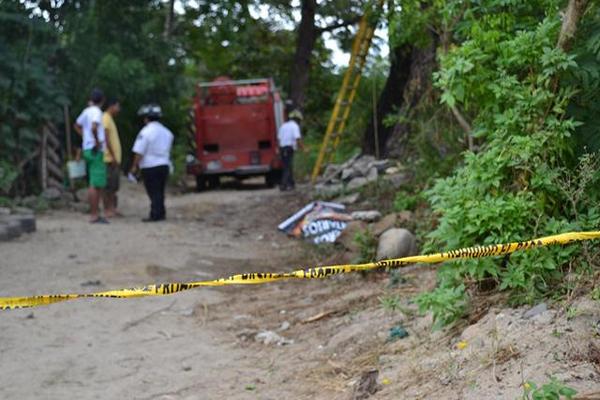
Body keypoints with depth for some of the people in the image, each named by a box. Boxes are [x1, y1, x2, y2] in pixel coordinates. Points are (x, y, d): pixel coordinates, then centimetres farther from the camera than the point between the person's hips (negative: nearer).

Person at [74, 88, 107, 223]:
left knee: (97, 184, 14)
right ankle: (94, 215, -7)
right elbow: (94, 128, -30)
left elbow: (77, 125, 28)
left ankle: (95, 213, 17)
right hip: (96, 151, -9)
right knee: (95, 184, -7)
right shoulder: (96, 112, -13)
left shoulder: (87, 111, 13)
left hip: (88, 149, 9)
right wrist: (97, 141, -18)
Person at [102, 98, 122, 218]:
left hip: (115, 159, 10)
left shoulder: (110, 119, 20)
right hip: (109, 159, -10)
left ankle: (113, 209, 14)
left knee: (114, 186, 10)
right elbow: (106, 139, -18)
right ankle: (107, 209, -4)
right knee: (109, 185, -6)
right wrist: (113, 156, -20)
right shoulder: (106, 118, -10)